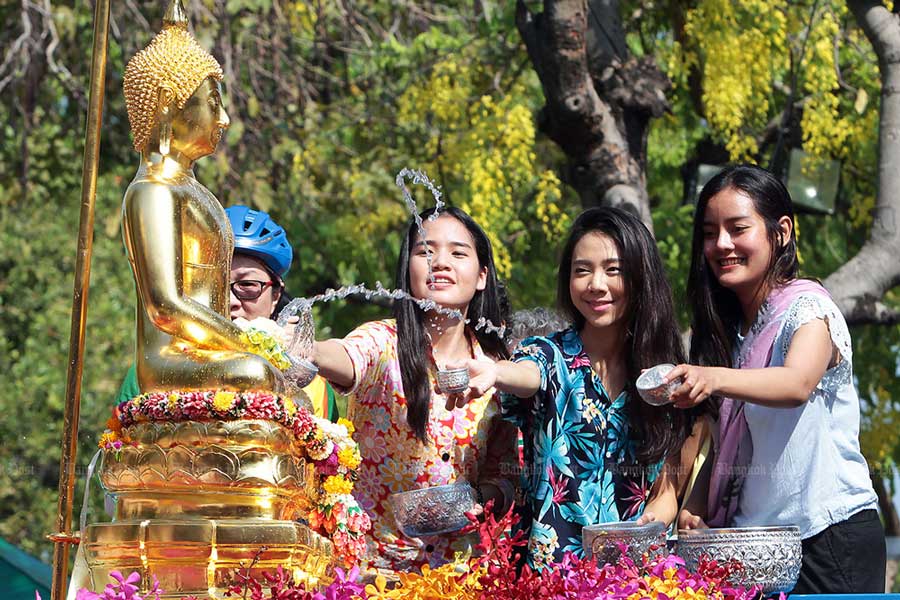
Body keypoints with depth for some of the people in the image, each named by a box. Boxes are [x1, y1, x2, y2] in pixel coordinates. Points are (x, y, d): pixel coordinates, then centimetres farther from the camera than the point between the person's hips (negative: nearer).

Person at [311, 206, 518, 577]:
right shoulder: (384, 342, -2)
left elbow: (505, 475, 14)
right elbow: (347, 361, -26)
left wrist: (480, 497, -8)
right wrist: (303, 351, -48)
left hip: (458, 560, 5)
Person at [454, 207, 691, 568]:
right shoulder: (550, 356, 3)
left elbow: (666, 490, 13)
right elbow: (527, 374, -22)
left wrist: (652, 522, -9)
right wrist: (493, 373, -44)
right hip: (551, 564, -2)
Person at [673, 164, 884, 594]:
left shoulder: (807, 307, -9)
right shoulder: (726, 328, 12)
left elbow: (798, 384, -31)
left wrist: (714, 379, -48)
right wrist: (697, 505, -4)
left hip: (829, 539, -6)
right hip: (751, 541, 6)